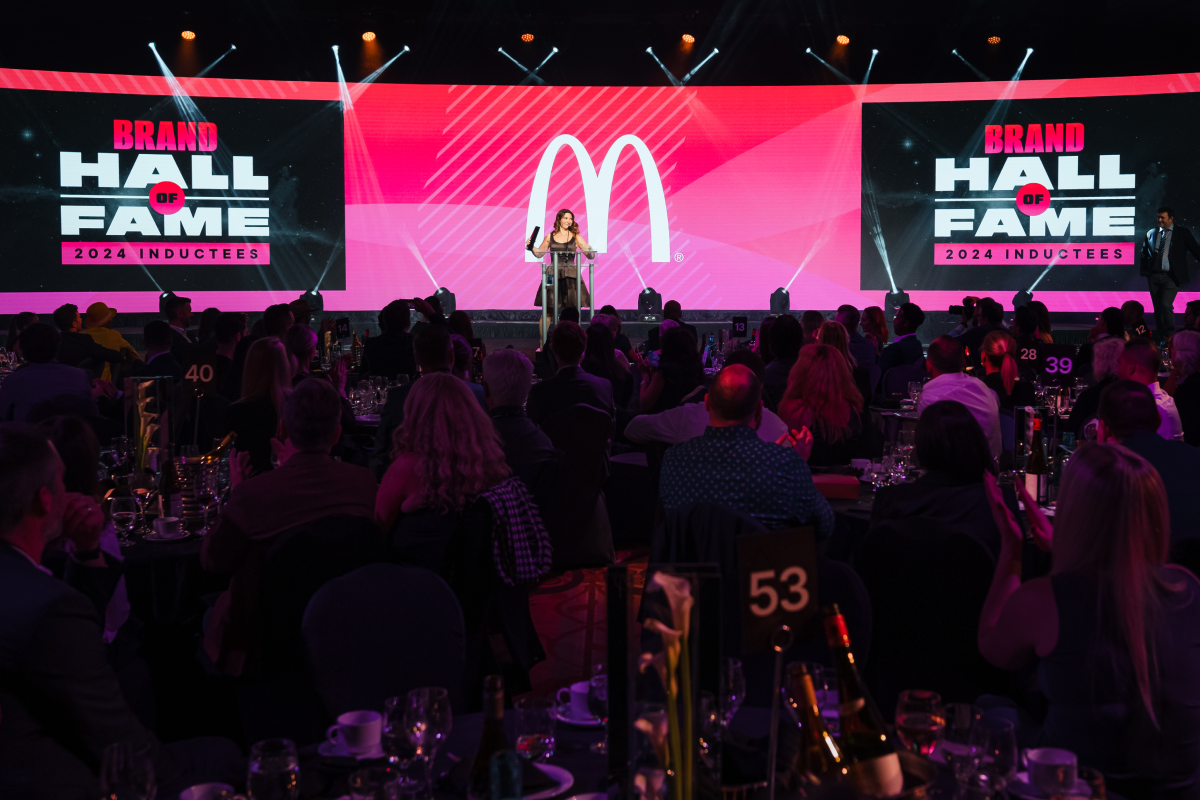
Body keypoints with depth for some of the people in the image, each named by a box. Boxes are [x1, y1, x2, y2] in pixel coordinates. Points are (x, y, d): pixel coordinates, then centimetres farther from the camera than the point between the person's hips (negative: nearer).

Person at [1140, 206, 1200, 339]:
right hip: (1154, 277, 4)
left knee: (1166, 305, -17)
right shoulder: (1151, 233, 9)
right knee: (1157, 309, 7)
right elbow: (1144, 254, 15)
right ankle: (1161, 340, 17)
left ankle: (1170, 337, 0)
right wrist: (1144, 272, 5)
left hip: (1171, 277, -4)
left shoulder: (1182, 233, 1)